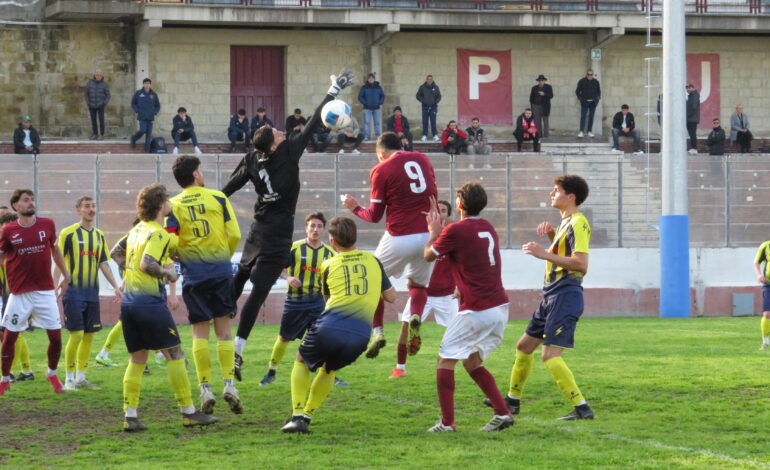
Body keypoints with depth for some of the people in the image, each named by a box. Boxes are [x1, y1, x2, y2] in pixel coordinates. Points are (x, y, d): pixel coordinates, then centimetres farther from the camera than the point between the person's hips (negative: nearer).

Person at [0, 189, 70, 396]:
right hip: (20, 293, -1)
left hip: (45, 291, 1)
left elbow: (55, 251, 16)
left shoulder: (47, 225, 1)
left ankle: (52, 374, 25)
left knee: (56, 337, 1)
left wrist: (66, 277, 19)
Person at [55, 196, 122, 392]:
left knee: (89, 335, 6)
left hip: (92, 293, 6)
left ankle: (81, 377, 16)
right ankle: (69, 379, 2)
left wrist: (115, 286, 8)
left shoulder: (99, 235, 12)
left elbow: (103, 263, 16)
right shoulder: (68, 233, -5)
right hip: (73, 291, -6)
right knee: (76, 334, -9)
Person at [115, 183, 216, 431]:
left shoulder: (136, 230, 15)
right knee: (174, 353, -1)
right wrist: (168, 273, -9)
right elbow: (147, 264, -24)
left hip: (129, 300, 8)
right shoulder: (157, 233, -11)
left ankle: (130, 415, 5)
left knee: (137, 358, 11)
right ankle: (188, 412, 1)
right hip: (150, 300, -8)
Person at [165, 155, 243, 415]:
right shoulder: (218, 198, 1)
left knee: (200, 331, 5)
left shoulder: (173, 206, 0)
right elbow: (234, 235, -2)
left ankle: (205, 389, -1)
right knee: (223, 329, 6)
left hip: (193, 274, 0)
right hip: (221, 271, 0)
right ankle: (229, 384, -4)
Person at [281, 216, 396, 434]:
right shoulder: (373, 261, 14)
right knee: (328, 370, 30)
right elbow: (391, 296, 20)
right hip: (360, 334, 2)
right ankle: (307, 416, 20)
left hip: (329, 328, -2)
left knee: (301, 362, 24)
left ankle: (298, 416, 8)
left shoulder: (328, 265, 10)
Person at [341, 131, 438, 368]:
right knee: (418, 284, 21)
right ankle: (415, 318, -9)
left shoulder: (381, 170, -3)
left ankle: (377, 331, 5)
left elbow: (374, 215, 1)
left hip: (400, 237, -4)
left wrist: (355, 208, 17)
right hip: (428, 234, 4)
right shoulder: (423, 159, 10)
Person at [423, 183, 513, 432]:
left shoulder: (455, 231, -10)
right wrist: (441, 230, 35)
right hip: (500, 308, 8)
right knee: (472, 362, 20)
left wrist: (434, 231, 21)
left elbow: (428, 255, 5)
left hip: (476, 311, -8)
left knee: (446, 359, 3)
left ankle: (447, 422, -3)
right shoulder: (488, 229, 14)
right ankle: (502, 413, 10)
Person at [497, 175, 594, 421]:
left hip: (565, 297, -11)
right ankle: (512, 400, 34)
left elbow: (581, 264, -25)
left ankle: (582, 408, -17)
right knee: (524, 346, 20)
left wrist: (545, 254, -24)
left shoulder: (577, 223, -15)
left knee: (550, 356, -18)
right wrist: (551, 234, 13)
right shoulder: (566, 222, 15)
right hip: (551, 297, 11)